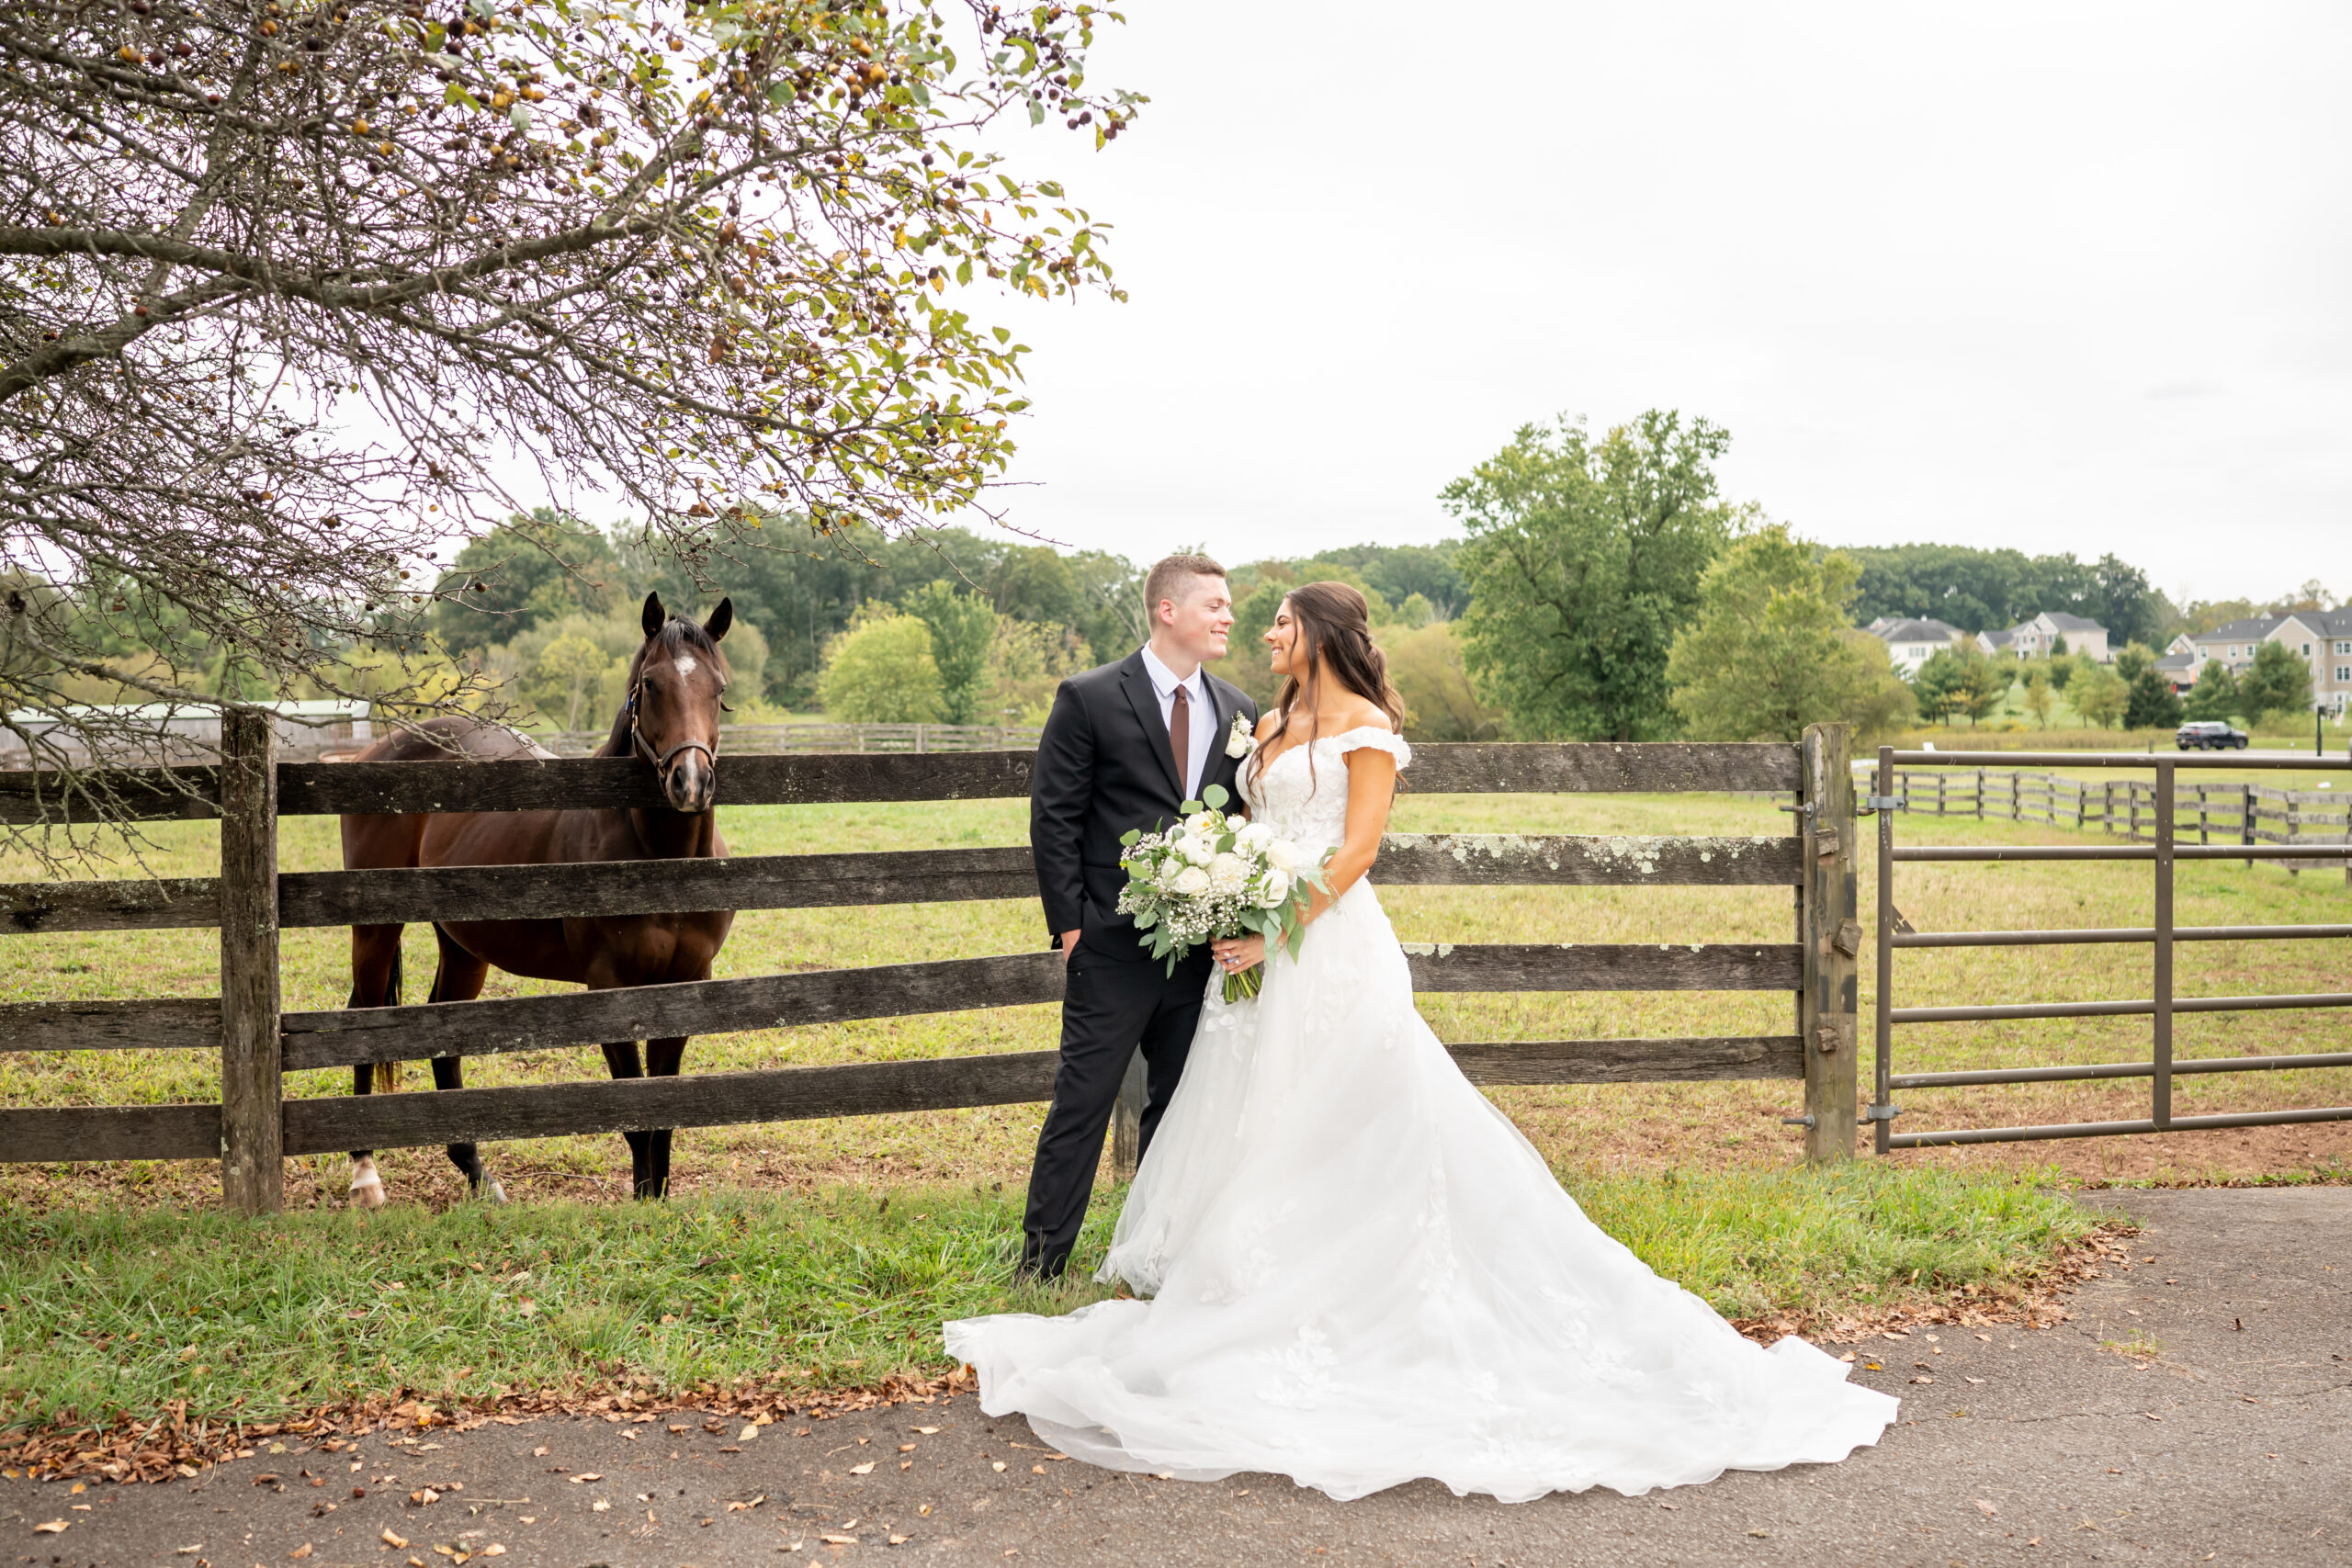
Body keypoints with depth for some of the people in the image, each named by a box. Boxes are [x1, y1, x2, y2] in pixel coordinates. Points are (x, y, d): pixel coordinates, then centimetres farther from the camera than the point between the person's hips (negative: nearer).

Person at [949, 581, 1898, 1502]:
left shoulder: (1365, 726, -5)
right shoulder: (1272, 728, 18)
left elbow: (1355, 849, -14)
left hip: (1330, 945, -8)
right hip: (1261, 949, 8)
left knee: (1338, 1133, -5)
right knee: (1258, 1132, 8)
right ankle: (1271, 1305, 14)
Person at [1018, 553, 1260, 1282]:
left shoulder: (1239, 712, 10)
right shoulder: (1089, 698, -4)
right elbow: (1054, 818, -5)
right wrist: (1069, 922, -9)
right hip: (1114, 943, -5)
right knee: (1083, 1100, -1)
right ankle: (1042, 1262, 10)